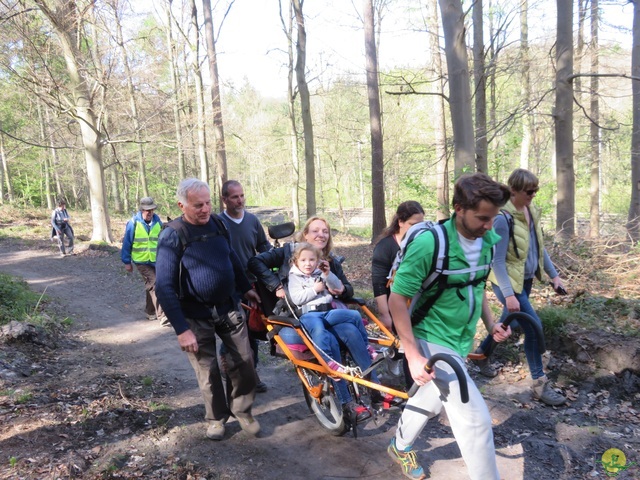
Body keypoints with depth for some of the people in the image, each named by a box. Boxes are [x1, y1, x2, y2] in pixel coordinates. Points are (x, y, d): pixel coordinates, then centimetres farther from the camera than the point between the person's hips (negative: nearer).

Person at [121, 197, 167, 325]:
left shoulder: (157, 221, 0)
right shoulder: (133, 223, -11)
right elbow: (127, 243, -4)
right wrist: (127, 262, -1)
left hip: (155, 260, 4)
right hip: (141, 261, -4)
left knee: (151, 286, 17)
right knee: (154, 285, -14)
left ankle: (150, 312, 35)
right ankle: (162, 316, -14)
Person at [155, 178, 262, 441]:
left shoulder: (217, 223, -1)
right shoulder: (172, 235, -16)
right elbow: (164, 287, -18)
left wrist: (246, 287, 22)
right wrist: (181, 329, -21)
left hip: (228, 308, 4)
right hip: (196, 316, -4)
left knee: (244, 363, 5)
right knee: (208, 371, 7)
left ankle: (242, 410, 28)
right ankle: (217, 417, 30)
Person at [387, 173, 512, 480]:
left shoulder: (488, 240, -6)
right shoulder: (429, 243, -28)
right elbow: (397, 299, -23)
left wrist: (490, 323, 3)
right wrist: (413, 356, -25)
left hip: (461, 340, 8)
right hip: (434, 340, -7)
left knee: (430, 399, 27)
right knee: (475, 419, -11)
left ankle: (400, 446, 53)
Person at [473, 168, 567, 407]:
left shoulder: (531, 211, 2)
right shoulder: (503, 218, -23)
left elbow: (539, 247, 13)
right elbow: (498, 261, -23)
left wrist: (554, 274, 13)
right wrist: (509, 294, -26)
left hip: (526, 279, 8)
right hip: (508, 281, -8)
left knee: (509, 323, 19)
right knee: (533, 326, -10)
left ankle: (482, 353, 42)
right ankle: (540, 383, 4)